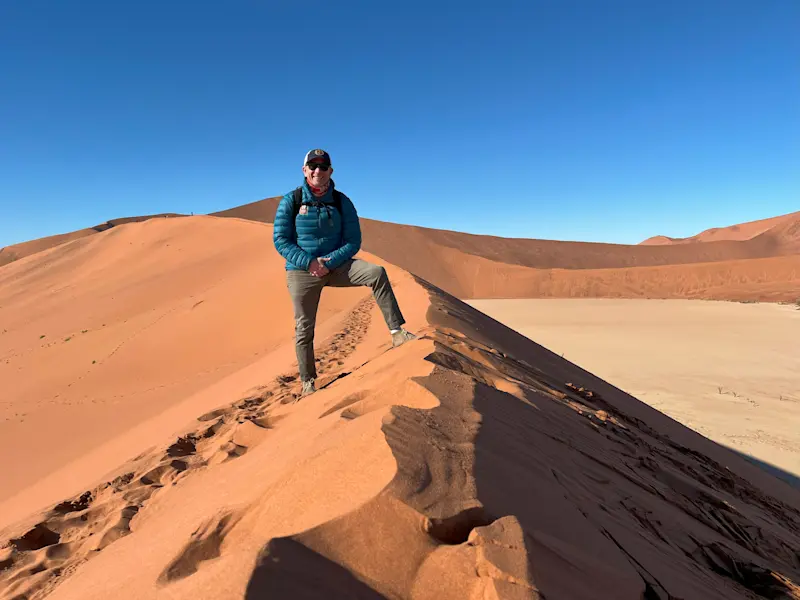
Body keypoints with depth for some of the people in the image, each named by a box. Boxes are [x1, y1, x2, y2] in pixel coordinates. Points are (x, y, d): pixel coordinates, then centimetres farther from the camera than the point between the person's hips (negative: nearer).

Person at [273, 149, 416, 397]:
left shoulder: (342, 202, -1)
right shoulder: (291, 201, -5)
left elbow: (353, 241, -3)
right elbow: (280, 240, -7)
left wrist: (330, 262, -19)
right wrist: (308, 262, -20)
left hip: (336, 265, 1)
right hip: (301, 270, -1)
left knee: (376, 272, -24)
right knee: (304, 329, 3)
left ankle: (397, 332, -23)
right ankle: (307, 382, 22)